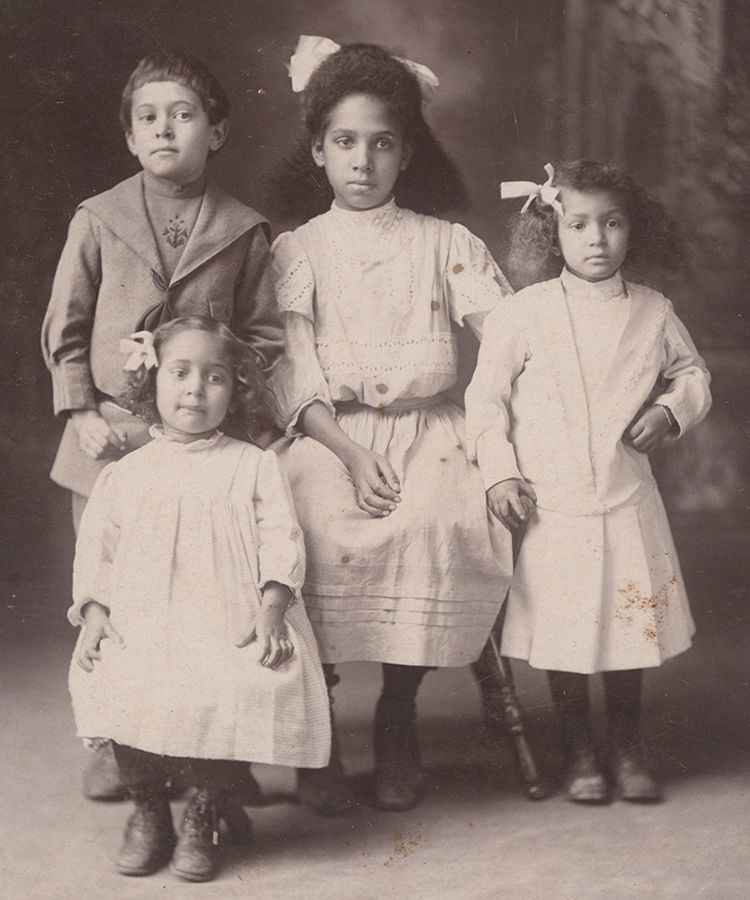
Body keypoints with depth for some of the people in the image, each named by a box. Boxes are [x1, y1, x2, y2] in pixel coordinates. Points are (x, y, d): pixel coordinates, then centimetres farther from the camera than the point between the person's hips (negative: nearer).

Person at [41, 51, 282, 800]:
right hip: (110, 442, 1)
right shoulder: (98, 220, 4)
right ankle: (114, 744, 20)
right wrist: (82, 412, -4)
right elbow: (65, 330, 6)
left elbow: (263, 336, 6)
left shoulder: (243, 231, 3)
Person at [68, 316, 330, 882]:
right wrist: (95, 612, -3)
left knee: (248, 692, -26)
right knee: (119, 686, -24)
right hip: (142, 624, 2)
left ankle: (205, 814, 1)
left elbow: (280, 539, 2)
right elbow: (97, 548, 13)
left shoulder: (254, 465, 9)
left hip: (231, 627, -1)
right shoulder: (124, 473, 14)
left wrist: (270, 607, -12)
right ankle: (148, 809, 3)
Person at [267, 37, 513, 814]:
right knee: (322, 529, -32)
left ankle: (398, 717, -11)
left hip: (425, 428, 1)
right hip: (328, 434, 0)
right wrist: (352, 455, -15)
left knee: (439, 521, -31)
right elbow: (293, 376, -2)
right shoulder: (295, 251, 9)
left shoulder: (446, 244, 12)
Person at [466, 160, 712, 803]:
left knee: (631, 627, 10)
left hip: (627, 506, 2)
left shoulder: (653, 313, 3)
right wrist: (499, 472, -8)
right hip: (549, 505, -2)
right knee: (562, 633, 5)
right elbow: (486, 396, 0)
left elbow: (692, 375, 17)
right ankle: (579, 754, 23)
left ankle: (628, 749, 29)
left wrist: (670, 411, -3)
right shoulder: (523, 314, -5)